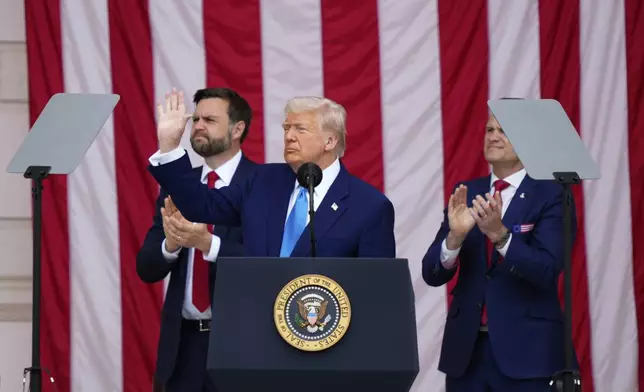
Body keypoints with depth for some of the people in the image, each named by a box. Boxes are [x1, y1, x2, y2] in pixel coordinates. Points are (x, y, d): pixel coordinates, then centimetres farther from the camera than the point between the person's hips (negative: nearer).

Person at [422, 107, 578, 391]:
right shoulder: (467, 193, 9)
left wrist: (500, 234, -28)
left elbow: (548, 270, -16)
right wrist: (455, 236, -15)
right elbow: (432, 275, 4)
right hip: (466, 348, 4)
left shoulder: (550, 195, -4)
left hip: (526, 350, -4)